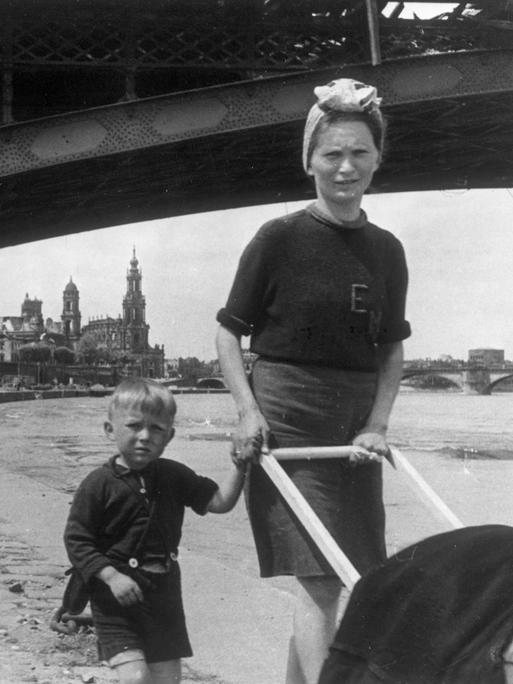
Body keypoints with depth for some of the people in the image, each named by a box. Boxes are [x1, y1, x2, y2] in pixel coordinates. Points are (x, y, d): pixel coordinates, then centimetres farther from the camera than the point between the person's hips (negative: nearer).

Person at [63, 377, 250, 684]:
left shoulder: (174, 476, 3)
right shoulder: (99, 485, -11)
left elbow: (219, 501, 0)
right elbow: (77, 540, -11)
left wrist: (239, 469, -15)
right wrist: (112, 577, -20)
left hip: (164, 593, 5)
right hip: (117, 597, -5)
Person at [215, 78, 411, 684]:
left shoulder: (386, 252, 7)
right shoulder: (280, 238, -6)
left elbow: (391, 352, 12)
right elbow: (228, 331, -1)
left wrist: (377, 425, -2)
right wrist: (248, 409, -12)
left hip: (356, 425, 5)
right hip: (286, 420, -5)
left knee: (322, 581, 10)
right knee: (319, 579, -12)